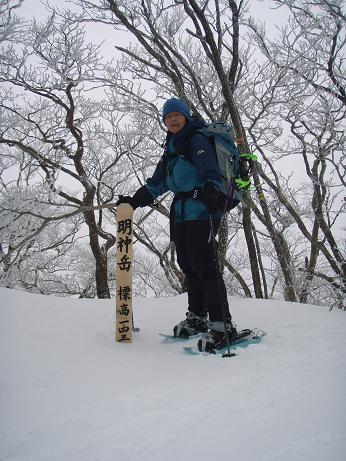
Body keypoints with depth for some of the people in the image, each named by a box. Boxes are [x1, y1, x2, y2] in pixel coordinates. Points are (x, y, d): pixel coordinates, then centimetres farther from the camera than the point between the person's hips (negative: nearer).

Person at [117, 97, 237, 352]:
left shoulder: (197, 139, -1)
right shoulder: (172, 147, 24)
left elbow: (211, 172, -15)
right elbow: (159, 181, 28)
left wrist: (212, 191, -33)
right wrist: (136, 199, 22)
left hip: (201, 210, -8)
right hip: (181, 212, 9)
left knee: (204, 264, -15)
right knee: (187, 264, 8)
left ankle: (222, 325, -13)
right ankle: (197, 317, 19)